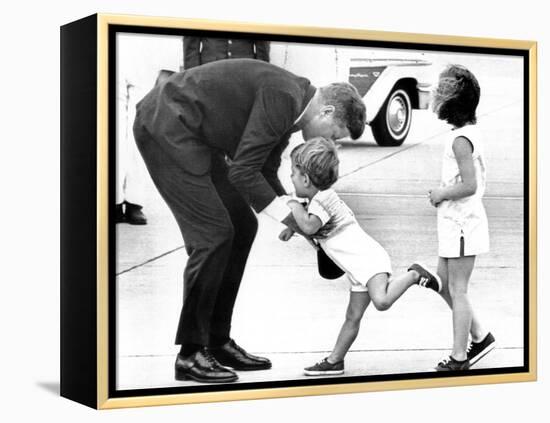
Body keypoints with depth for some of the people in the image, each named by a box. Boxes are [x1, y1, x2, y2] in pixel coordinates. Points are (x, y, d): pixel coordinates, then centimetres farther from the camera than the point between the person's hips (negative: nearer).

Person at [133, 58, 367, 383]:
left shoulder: (290, 103, 9)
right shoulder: (282, 97, -21)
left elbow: (265, 172, 17)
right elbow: (242, 172, -21)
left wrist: (294, 210, 4)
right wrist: (287, 215, -12)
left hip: (194, 135, 10)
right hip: (165, 125, -10)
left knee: (242, 227, 9)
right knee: (213, 234, -12)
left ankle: (218, 342, 16)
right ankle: (190, 354, -3)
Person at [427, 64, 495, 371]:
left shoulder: (460, 139, -20)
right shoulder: (472, 131, 8)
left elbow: (469, 185, -25)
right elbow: (481, 176, 16)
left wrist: (441, 194, -11)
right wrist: (444, 191, 10)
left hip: (461, 223, -9)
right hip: (458, 221, 9)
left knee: (457, 290, 0)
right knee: (444, 282, 17)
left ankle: (459, 358, 10)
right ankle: (480, 336, 24)